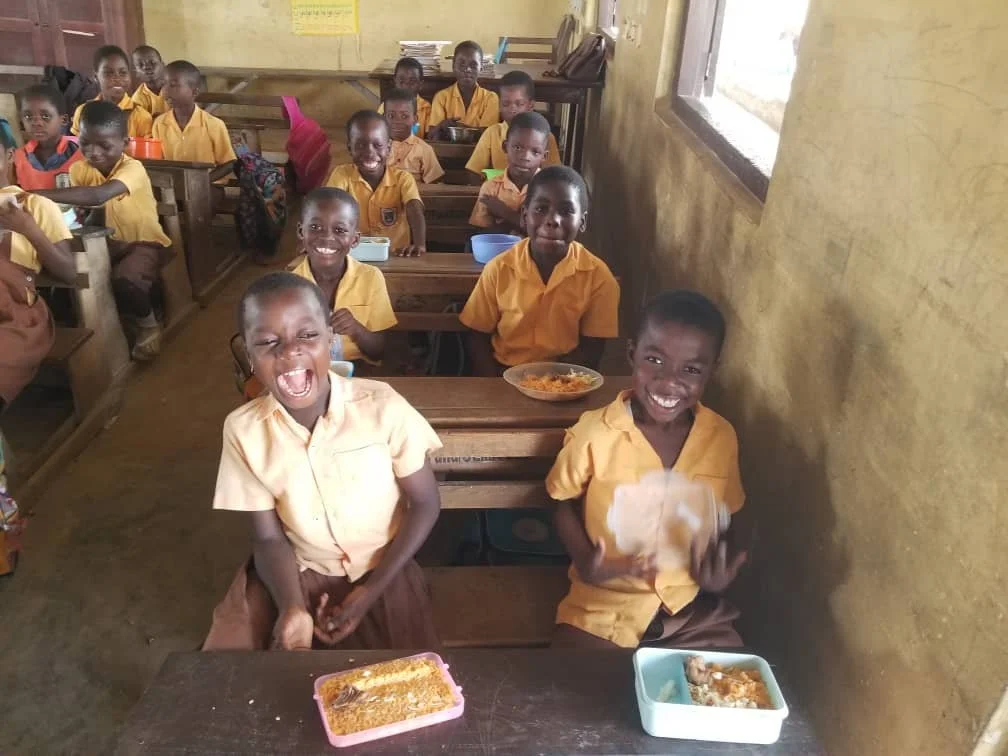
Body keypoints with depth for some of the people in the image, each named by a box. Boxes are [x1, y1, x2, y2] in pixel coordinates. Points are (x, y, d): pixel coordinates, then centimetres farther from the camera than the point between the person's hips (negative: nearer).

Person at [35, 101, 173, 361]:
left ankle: (148, 323, -2)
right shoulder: (80, 169, -2)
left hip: (145, 242, -6)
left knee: (124, 280, -35)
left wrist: (39, 195, -46)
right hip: (108, 242, 7)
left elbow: (96, 196, -42)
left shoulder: (132, 168, -24)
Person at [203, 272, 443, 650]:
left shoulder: (382, 406, -21)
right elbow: (269, 538, -6)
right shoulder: (244, 430, -14)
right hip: (298, 572, 2)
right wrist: (292, 608, -24)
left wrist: (370, 591, -15)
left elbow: (425, 504, -9)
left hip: (382, 570, -1)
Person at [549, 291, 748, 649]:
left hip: (692, 606, 3)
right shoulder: (594, 433, -17)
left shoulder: (721, 437, -7)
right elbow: (563, 502, -1)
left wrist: (718, 570, -9)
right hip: (604, 606, -2)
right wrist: (584, 561, -16)